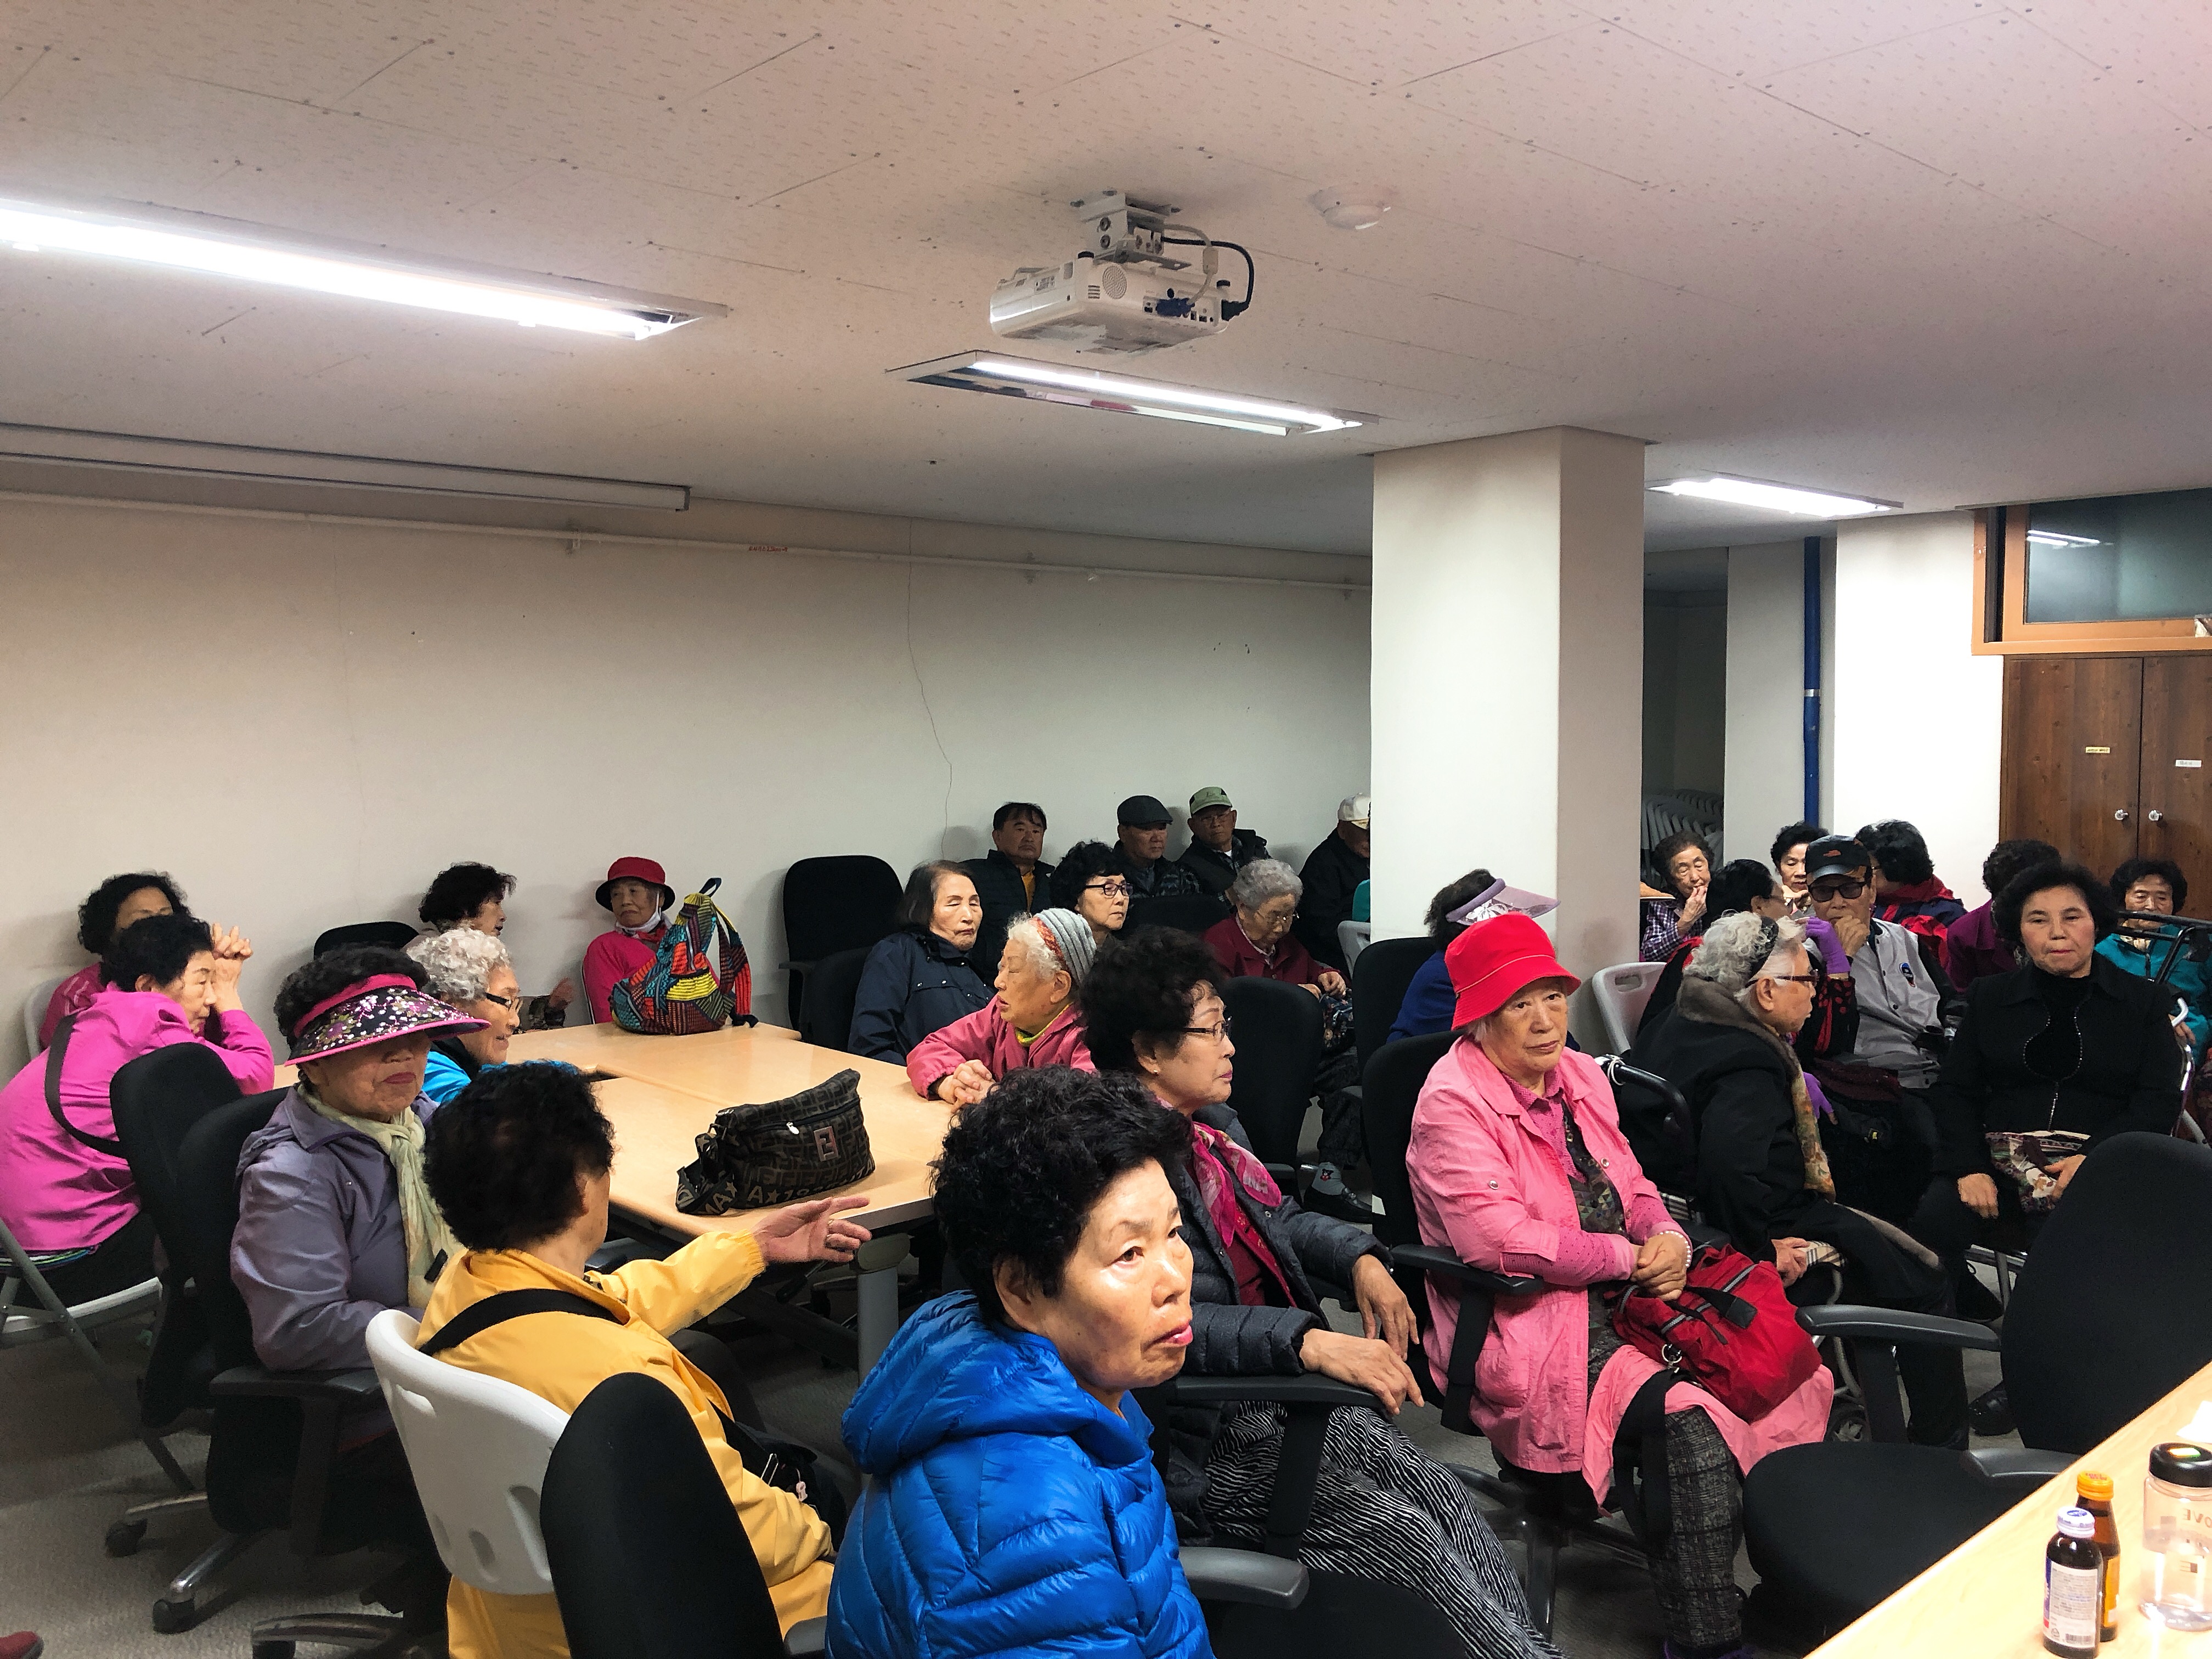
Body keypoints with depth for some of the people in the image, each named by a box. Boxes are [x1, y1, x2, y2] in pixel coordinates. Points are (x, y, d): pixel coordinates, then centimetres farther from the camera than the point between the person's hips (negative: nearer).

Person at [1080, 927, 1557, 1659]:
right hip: (1198, 1438, -9)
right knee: (1399, 1533, -17)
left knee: (1440, 1492, -7)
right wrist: (1309, 1342, -34)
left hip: (1273, 1392, 9)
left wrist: (1360, 1258, 5)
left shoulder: (1212, 1122, 11)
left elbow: (1279, 1220, 25)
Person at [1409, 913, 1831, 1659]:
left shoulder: (1579, 1073, 12)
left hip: (1618, 1298, 8)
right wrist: (1634, 1258, -16)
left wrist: (1667, 1235, -5)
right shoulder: (1452, 1103, -14)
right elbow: (1500, 1239, -24)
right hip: (1532, 1330, -8)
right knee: (1692, 1425, -25)